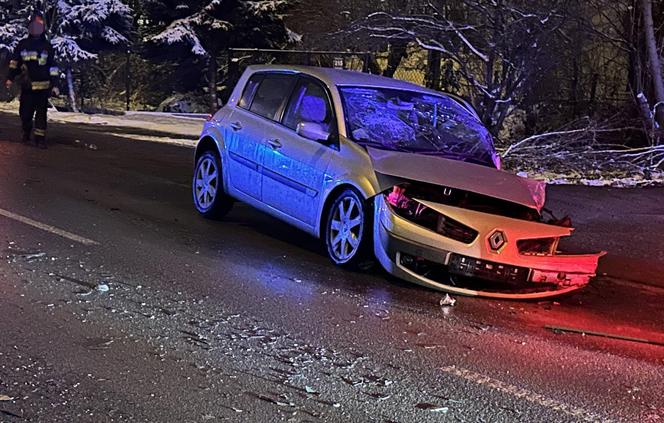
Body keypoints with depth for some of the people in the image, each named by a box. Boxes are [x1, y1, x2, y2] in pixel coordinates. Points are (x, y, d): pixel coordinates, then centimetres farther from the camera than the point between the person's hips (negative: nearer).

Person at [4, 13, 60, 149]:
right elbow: (14, 62, 13)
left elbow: (53, 67, 4)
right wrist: (10, 78, 5)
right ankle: (26, 132, 29)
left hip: (43, 86, -1)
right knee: (25, 113, 2)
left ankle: (40, 138, 4)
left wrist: (54, 84, -1)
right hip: (27, 86, 1)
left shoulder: (47, 46, 5)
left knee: (41, 113, -1)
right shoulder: (23, 44, 7)